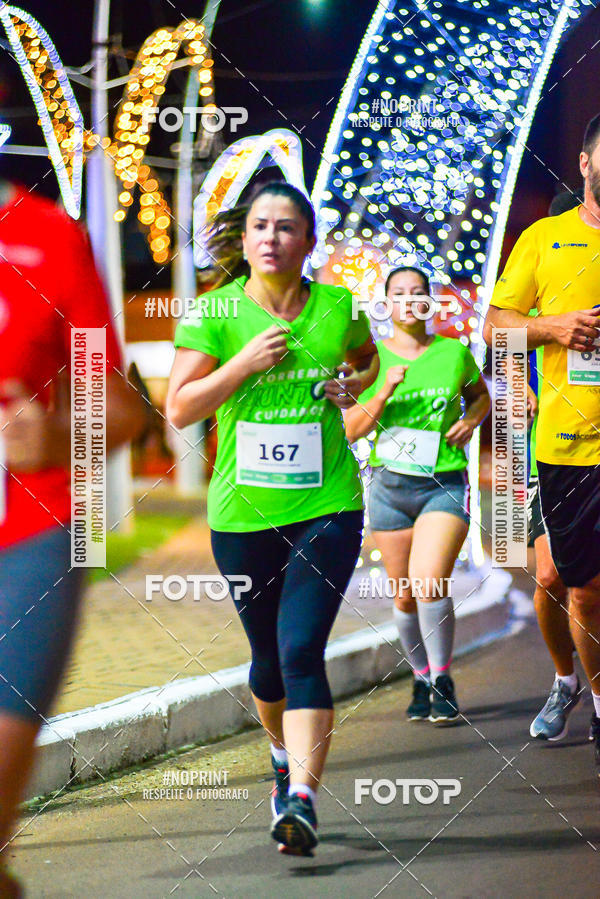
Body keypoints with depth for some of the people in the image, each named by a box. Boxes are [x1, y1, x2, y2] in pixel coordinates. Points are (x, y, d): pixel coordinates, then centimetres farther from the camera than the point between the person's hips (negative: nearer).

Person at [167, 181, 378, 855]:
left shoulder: (339, 308, 2)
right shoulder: (214, 313, -2)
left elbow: (367, 359, 24)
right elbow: (179, 409, -5)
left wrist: (353, 383, 2)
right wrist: (244, 363, -16)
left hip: (327, 507, -1)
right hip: (242, 513, 1)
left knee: (302, 652, -16)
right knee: (268, 655, 15)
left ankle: (302, 800, -21)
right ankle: (285, 755, 44)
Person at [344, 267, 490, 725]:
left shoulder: (454, 353, 2)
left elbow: (481, 396, 21)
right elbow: (351, 430, -2)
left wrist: (471, 420, 0)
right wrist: (384, 392, -16)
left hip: (445, 485, -2)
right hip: (390, 486, 2)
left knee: (429, 582, -21)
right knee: (405, 596, 7)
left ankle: (443, 683, -7)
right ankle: (422, 682, 27)